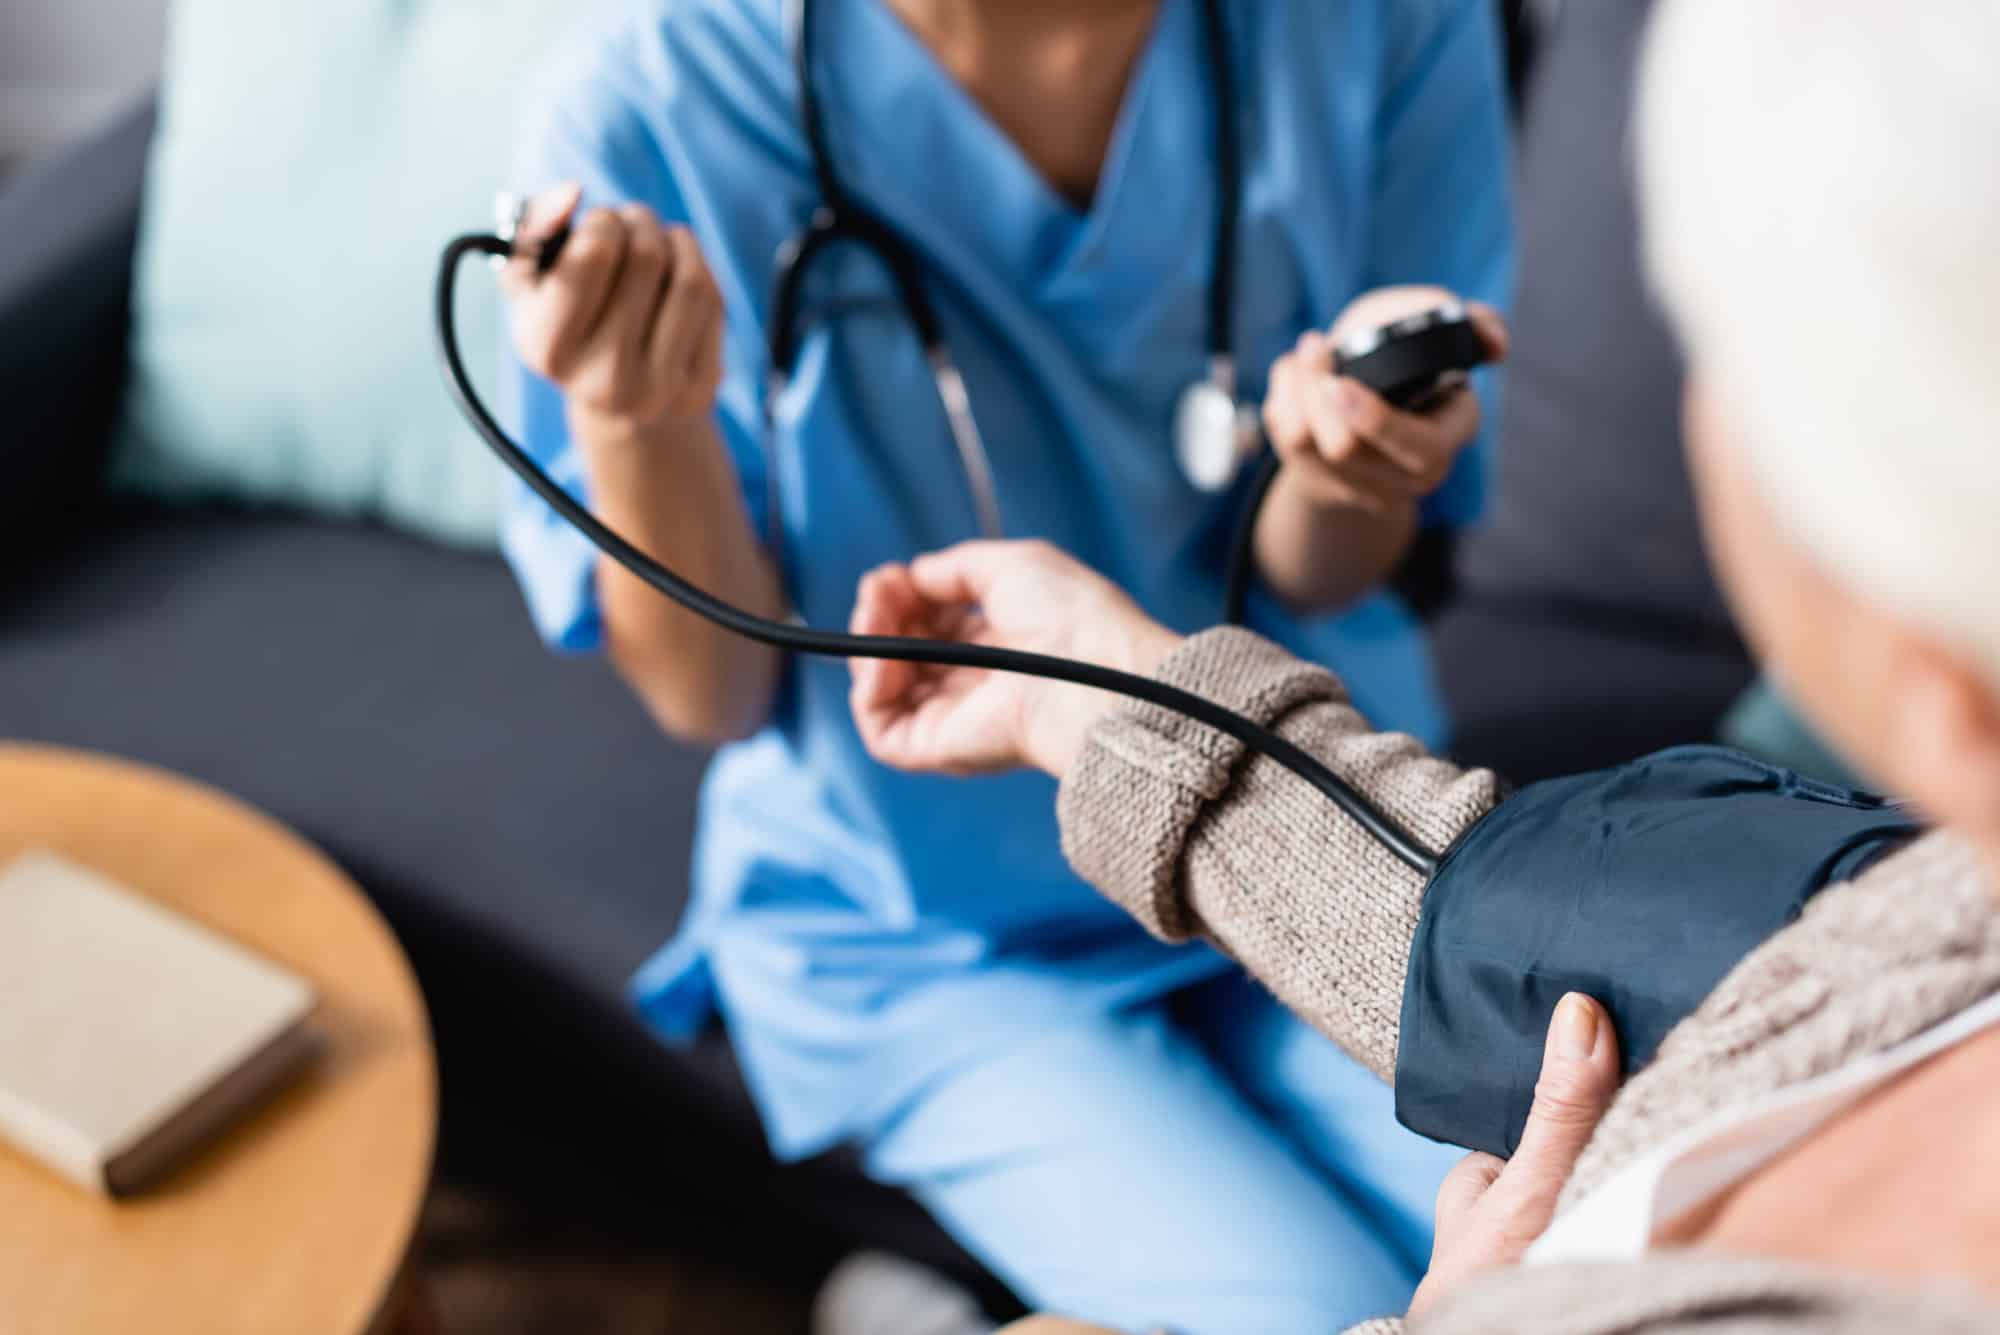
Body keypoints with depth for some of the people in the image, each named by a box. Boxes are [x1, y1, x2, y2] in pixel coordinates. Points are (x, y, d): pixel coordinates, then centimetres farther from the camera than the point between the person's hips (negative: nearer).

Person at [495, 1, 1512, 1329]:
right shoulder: (656, 109, -19)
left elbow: (1320, 584, -5)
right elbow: (718, 699, -13)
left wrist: (1343, 455, -29)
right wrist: (640, 424, -33)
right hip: (926, 936, -3)